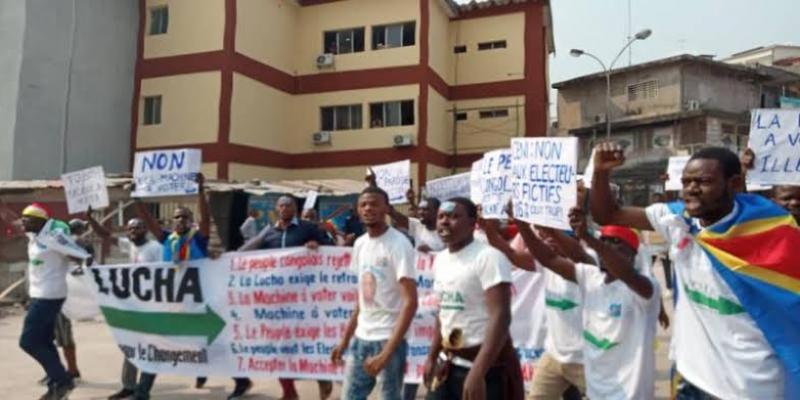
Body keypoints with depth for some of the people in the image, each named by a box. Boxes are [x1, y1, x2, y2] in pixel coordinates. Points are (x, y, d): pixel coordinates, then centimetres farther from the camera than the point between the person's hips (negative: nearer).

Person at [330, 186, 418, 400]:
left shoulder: (399, 244, -14)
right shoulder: (360, 243, 8)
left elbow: (410, 302, -19)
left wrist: (387, 353, -24)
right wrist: (345, 340, 14)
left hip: (388, 339, -7)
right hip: (361, 337, 7)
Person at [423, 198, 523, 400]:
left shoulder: (489, 257, -17)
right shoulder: (440, 259, 9)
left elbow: (500, 317, -24)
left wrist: (477, 373, -30)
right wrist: (432, 357, 18)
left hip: (485, 364, -8)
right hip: (447, 363, 8)